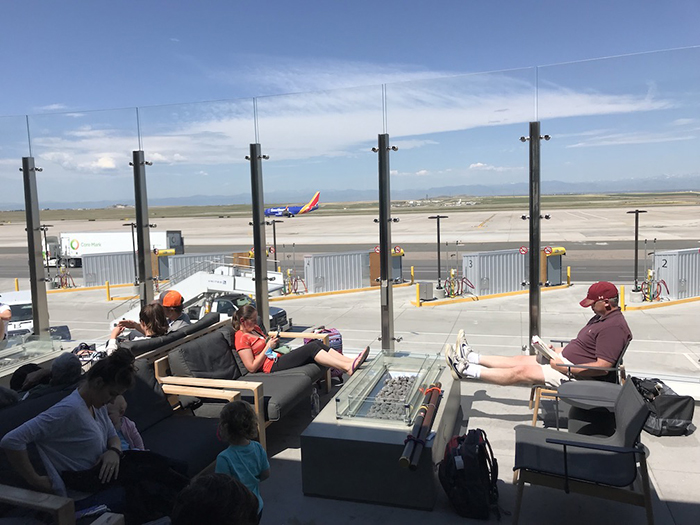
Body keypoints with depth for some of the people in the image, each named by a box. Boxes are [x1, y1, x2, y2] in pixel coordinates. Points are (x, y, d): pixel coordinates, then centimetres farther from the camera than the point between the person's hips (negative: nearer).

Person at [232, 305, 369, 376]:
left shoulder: (254, 329, 17)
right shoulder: (241, 338, -10)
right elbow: (252, 367, -15)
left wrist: (271, 340, 8)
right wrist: (268, 347, -14)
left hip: (279, 358, 10)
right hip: (272, 366, -10)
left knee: (316, 343, -8)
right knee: (311, 348, -23)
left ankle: (351, 361, -16)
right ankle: (348, 368, -28)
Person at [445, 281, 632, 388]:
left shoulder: (614, 327, -22)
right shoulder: (601, 317, 12)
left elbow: (603, 367, -28)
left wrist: (566, 368, -24)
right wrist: (558, 351, 8)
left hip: (575, 375, -10)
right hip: (567, 361, 10)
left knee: (521, 371, -11)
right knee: (520, 359, 7)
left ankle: (465, 370, -9)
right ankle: (470, 358, 12)